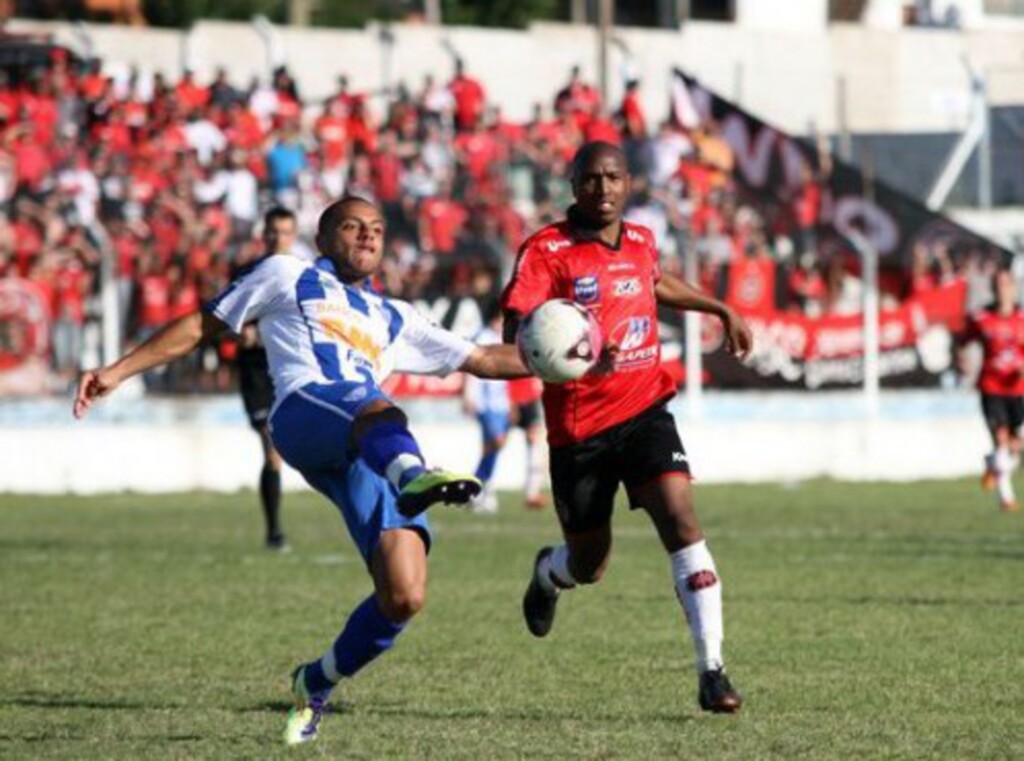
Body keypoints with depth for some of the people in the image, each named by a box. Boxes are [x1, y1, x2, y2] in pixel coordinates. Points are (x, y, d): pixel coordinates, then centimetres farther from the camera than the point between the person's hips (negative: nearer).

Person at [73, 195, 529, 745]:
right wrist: (118, 372, 20)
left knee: (403, 599, -13)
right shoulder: (287, 276, 28)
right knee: (378, 412, -43)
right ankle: (416, 479, -78)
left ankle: (315, 686, 11)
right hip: (305, 410, -5)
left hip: (371, 455, 5)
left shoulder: (393, 318, 39)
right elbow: (202, 325, 28)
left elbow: (481, 360, 41)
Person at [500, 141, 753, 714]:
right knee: (589, 565, 10)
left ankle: (712, 671, -18)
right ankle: (549, 573, 50)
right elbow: (516, 335, -19)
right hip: (579, 425, -3)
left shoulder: (641, 242, 8)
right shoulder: (547, 252, -10)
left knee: (682, 522, -18)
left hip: (645, 409, 3)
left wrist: (721, 309, 34)